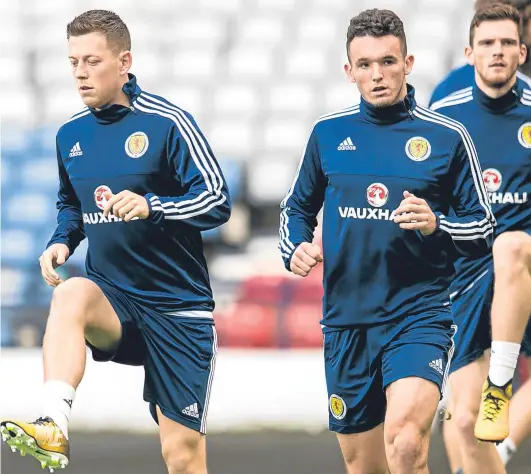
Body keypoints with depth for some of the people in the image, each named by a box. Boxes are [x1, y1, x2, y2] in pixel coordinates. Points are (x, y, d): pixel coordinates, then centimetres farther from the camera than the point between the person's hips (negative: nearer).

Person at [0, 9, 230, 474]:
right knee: (70, 295, -34)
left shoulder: (168, 122, -10)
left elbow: (218, 201, -14)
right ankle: (53, 428, -49)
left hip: (178, 305, -3)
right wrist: (62, 241, 2)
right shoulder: (70, 134, 7)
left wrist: (151, 206, -30)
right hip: (112, 298, 3)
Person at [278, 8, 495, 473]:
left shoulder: (447, 136, -1)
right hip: (346, 321, 4)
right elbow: (297, 207, 21)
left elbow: (483, 229, 3)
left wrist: (436, 225, -17)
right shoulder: (328, 132, 7)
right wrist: (296, 248, 0)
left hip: (419, 316, -4)